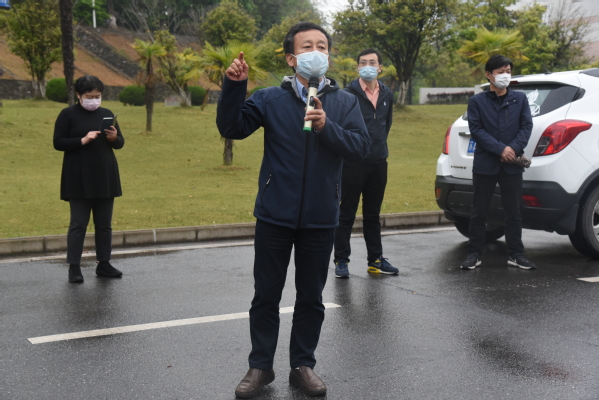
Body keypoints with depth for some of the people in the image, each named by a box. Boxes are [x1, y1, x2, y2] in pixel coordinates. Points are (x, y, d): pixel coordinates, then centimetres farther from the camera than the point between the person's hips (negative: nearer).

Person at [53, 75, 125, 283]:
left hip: (105, 178, 4)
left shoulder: (107, 114, 11)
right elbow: (58, 143, -7)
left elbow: (120, 143, 13)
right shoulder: (68, 114, -2)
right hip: (79, 179, -4)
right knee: (78, 223, -3)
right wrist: (82, 140, -19)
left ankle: (104, 264, 17)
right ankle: (74, 267, 3)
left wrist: (114, 138, -10)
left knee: (104, 224, 8)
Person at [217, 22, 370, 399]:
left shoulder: (345, 102, 2)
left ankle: (303, 365, 28)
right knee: (266, 295, 9)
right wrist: (234, 86, -20)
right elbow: (232, 128, -8)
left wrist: (327, 127, -22)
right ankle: (260, 366, 23)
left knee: (311, 297, 12)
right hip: (275, 216, -1)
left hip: (321, 218, 1)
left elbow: (361, 147, -8)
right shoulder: (270, 98, 0)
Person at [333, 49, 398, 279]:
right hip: (353, 162, -5)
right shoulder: (349, 94, -8)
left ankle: (375, 260, 22)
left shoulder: (387, 94, 9)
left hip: (378, 162, 5)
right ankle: (341, 261, 10)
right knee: (347, 214, 2)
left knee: (373, 215, 14)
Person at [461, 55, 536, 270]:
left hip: (512, 165, 2)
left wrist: (514, 148, -14)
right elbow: (476, 130, -6)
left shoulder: (520, 98, 9)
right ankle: (474, 254, 12)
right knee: (479, 212, 4)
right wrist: (500, 149, -15)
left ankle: (516, 254, 14)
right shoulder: (477, 101, 3)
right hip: (485, 164, -1)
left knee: (513, 212, 6)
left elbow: (527, 126, 2)